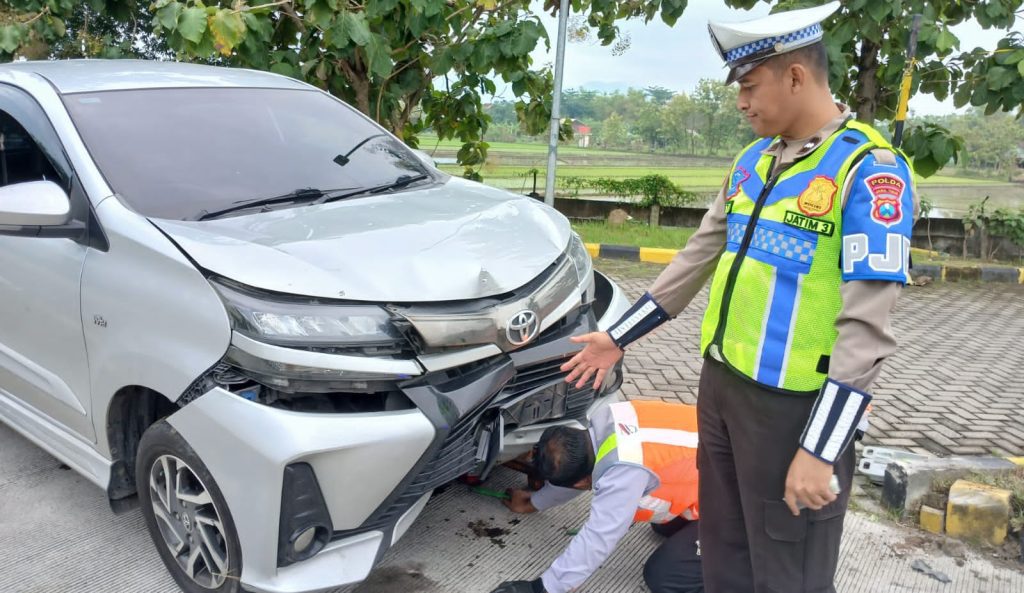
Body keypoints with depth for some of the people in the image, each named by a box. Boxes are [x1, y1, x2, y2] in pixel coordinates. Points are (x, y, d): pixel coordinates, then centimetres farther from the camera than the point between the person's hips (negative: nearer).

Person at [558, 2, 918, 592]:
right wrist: (618, 337, 16)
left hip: (793, 406, -7)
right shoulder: (752, 160, 9)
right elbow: (699, 257, 15)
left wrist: (820, 451, -23)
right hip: (720, 385, 7)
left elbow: (865, 328, -20)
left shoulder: (869, 170, -15)